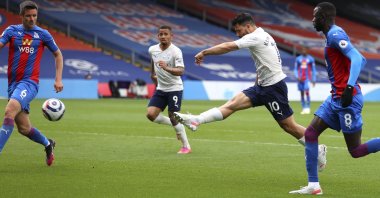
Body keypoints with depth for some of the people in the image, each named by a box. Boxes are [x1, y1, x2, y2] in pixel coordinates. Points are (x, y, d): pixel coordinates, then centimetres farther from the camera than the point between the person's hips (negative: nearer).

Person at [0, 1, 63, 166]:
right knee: (24, 128, 7)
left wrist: (58, 79, 7)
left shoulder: (42, 34, 5)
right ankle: (48, 144, 36)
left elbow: (58, 55, 16)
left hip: (29, 82, -3)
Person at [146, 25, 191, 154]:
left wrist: (167, 68, -45)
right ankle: (176, 125, 17)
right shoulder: (152, 50, 0)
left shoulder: (175, 51, -18)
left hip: (174, 89, -6)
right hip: (160, 89, 6)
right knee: (151, 114, -6)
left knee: (173, 117, -7)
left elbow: (180, 71, -29)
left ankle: (186, 147, 9)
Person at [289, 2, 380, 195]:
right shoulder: (333, 35, 16)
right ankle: (313, 185, 5)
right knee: (310, 133, 4)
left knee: (356, 150, -7)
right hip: (336, 98, 10)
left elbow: (357, 58, -25)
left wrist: (349, 86, -34)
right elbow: (360, 59, 23)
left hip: (347, 99, -10)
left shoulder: (335, 34, -13)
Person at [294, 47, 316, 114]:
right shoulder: (298, 59, 8)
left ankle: (307, 108, -16)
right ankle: (304, 109, 9)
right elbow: (295, 69, 11)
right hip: (300, 78, 3)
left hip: (307, 78, -3)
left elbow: (313, 70, 9)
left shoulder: (310, 59, 4)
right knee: (302, 93, 4)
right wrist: (297, 77, -5)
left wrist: (313, 80, 5)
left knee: (306, 91, -18)